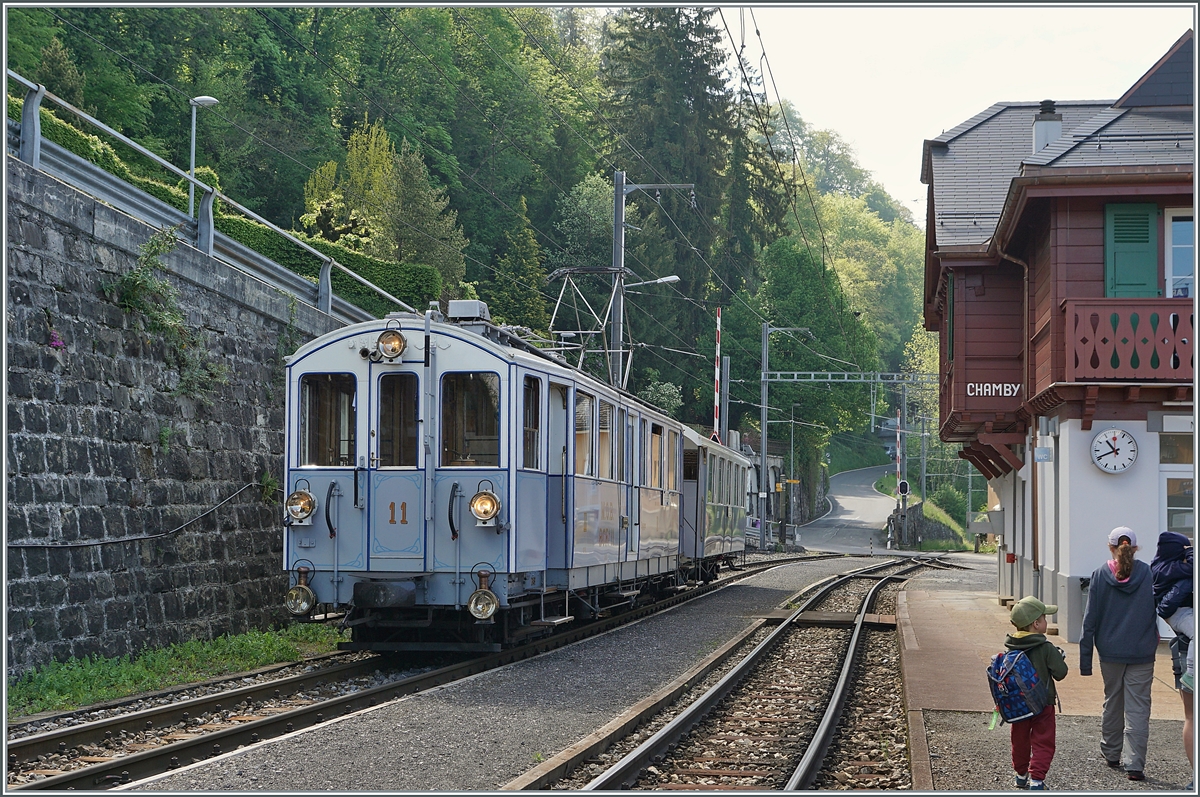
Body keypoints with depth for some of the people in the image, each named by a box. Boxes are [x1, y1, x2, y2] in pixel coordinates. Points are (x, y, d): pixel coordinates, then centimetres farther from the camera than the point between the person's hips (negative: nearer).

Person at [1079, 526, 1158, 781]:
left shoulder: (1100, 575, -5)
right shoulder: (1148, 574, -6)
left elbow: (1090, 618, -3)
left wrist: (1085, 658, 1)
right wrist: (1153, 639, 14)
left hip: (1110, 652, 1)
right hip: (1142, 652, -1)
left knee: (1113, 701, 19)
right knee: (1138, 707, 0)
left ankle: (1111, 753, 31)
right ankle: (1135, 764, -7)